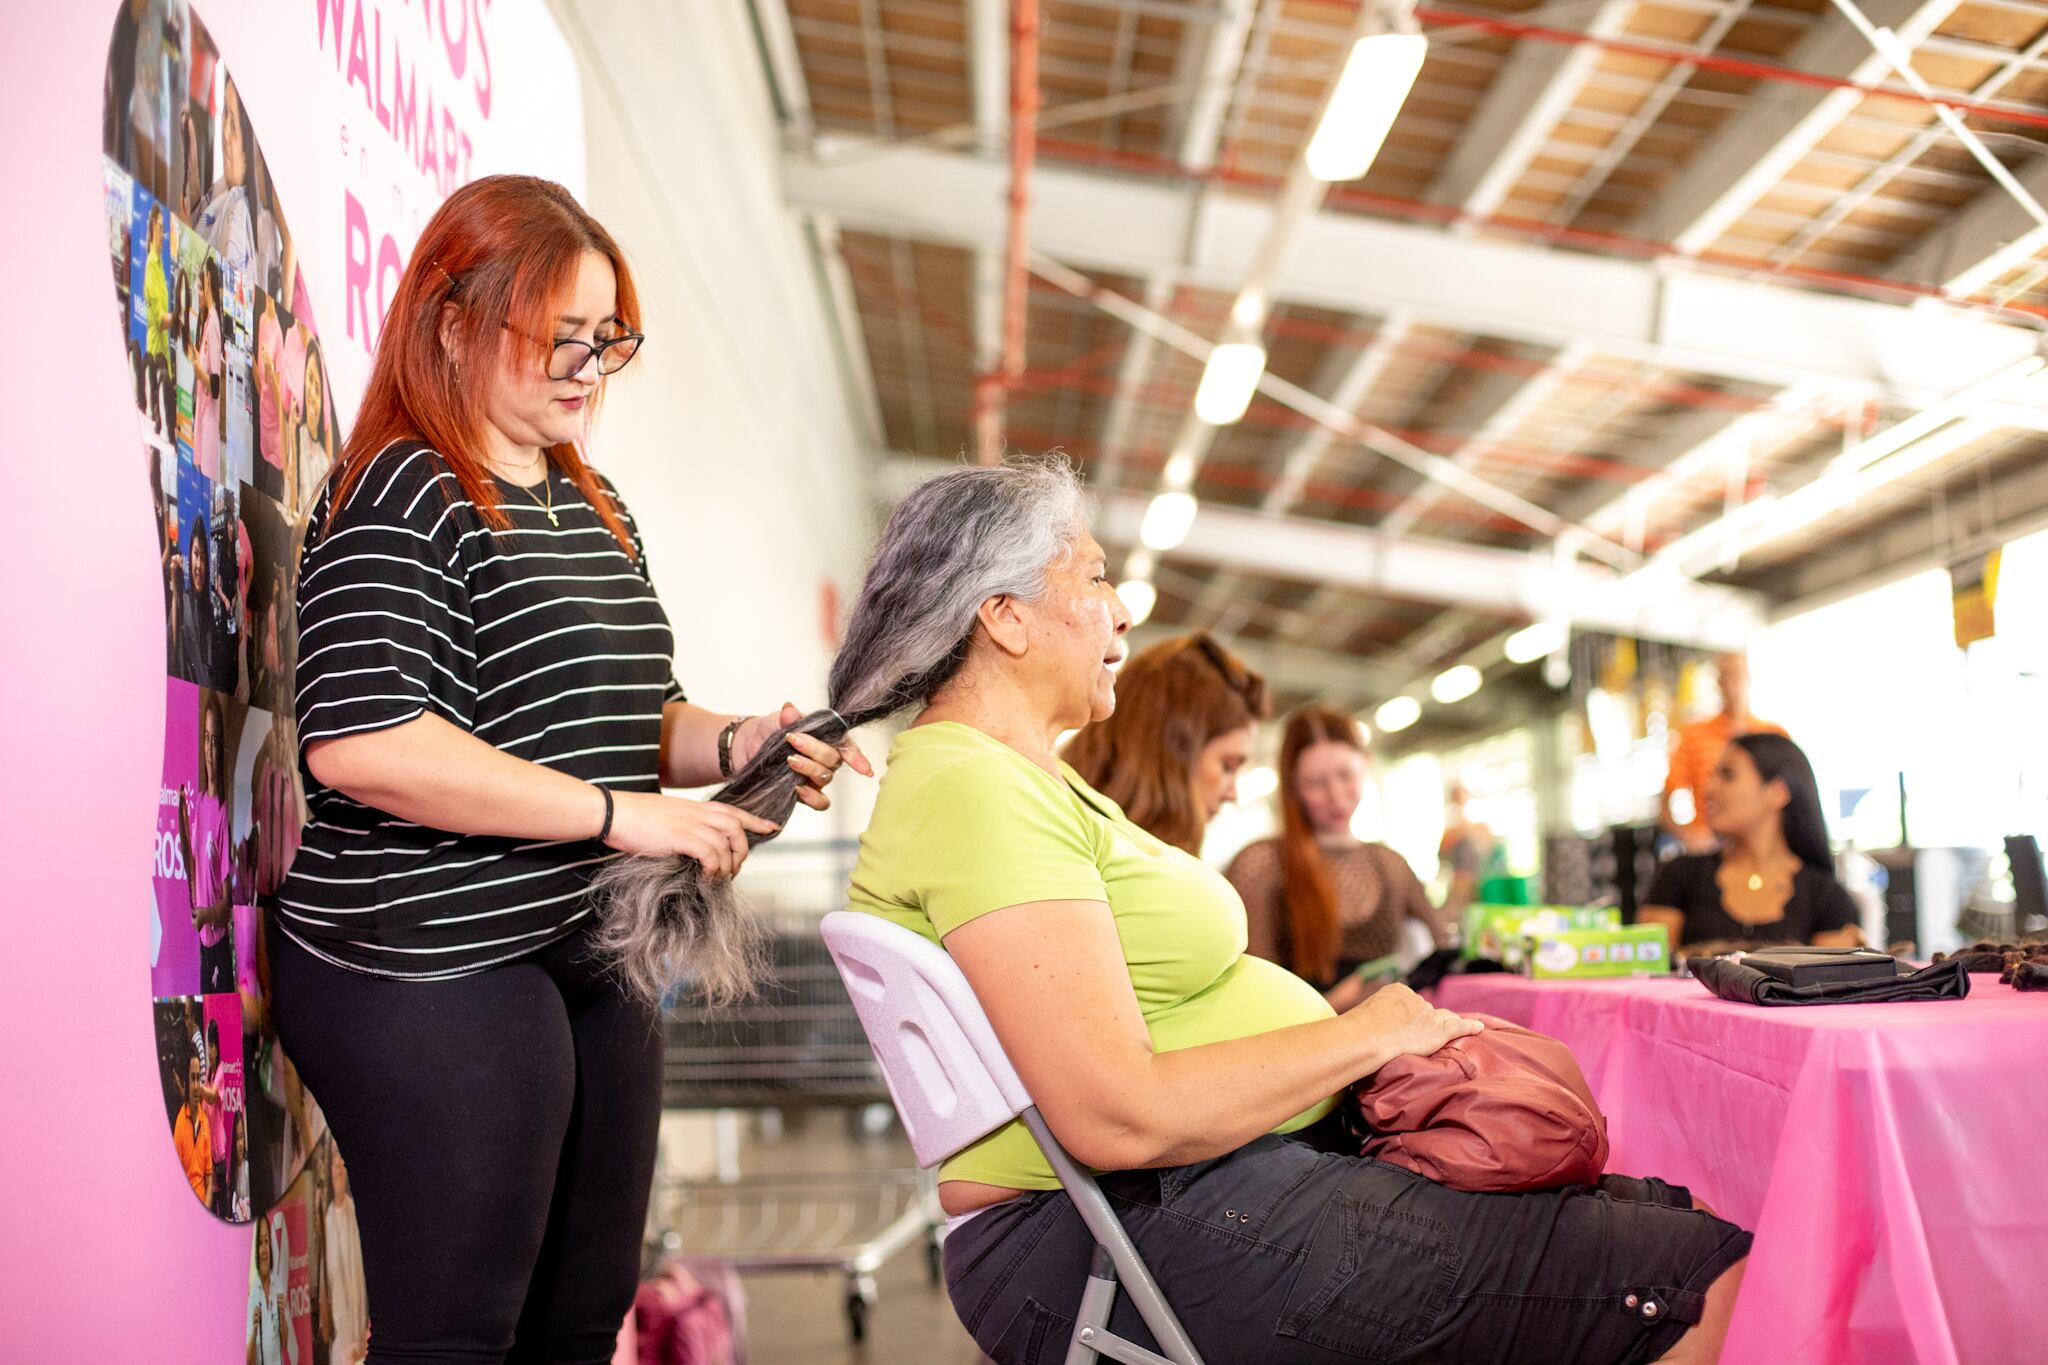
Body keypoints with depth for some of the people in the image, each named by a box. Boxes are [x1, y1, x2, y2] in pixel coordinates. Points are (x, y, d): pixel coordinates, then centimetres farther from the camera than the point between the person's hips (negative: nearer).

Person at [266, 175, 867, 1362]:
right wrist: (618, 813, -23)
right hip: (434, 976, -9)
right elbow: (362, 743, -25)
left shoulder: (593, 504, 16)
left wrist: (729, 744, 1)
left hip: (590, 960, 9)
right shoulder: (403, 500, -12)